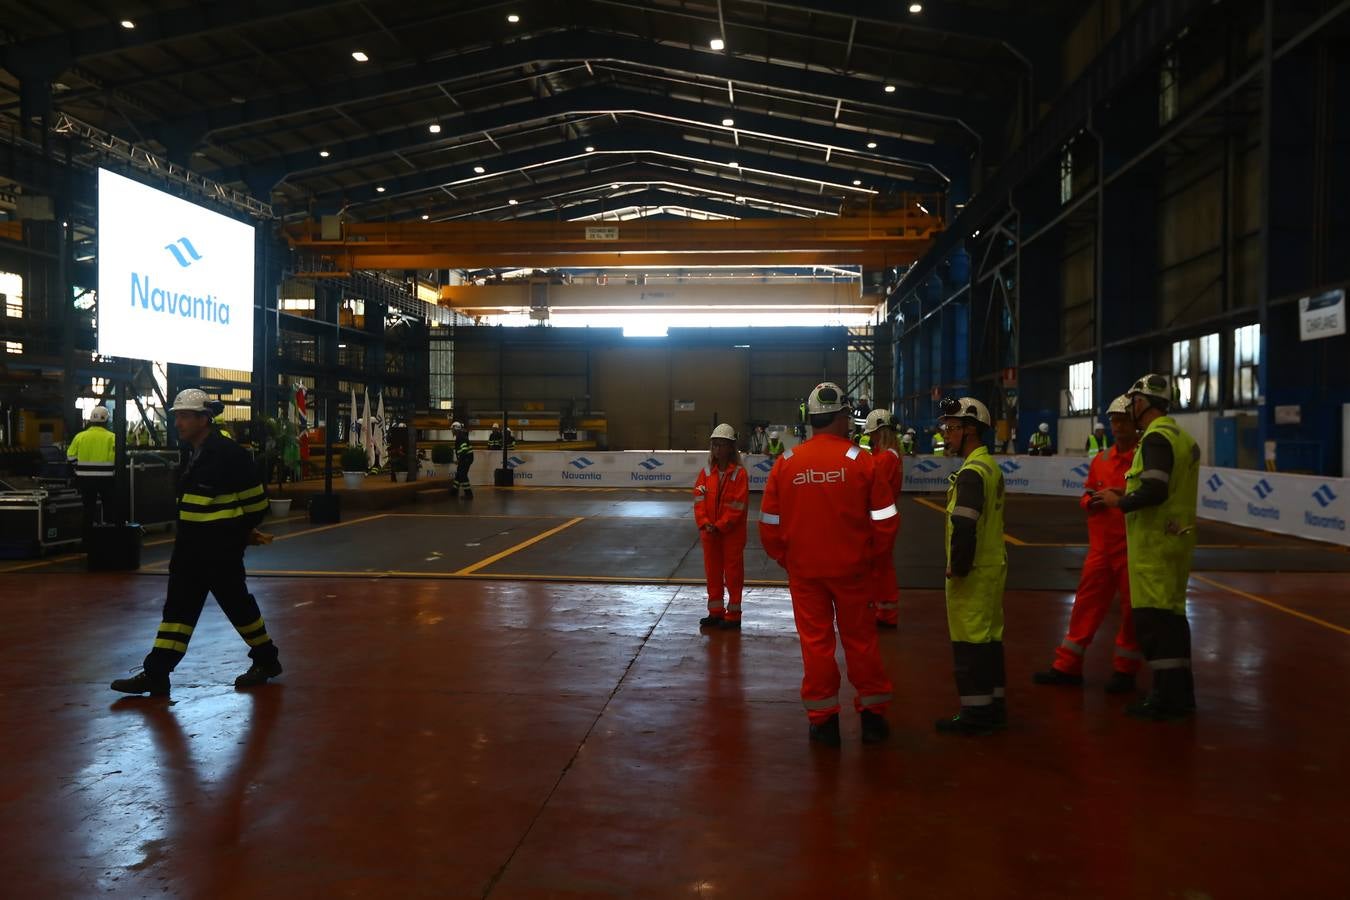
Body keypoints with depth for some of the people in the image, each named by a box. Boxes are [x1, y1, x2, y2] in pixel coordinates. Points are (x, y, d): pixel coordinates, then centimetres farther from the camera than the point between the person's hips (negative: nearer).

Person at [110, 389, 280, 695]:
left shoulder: (230, 454, -17)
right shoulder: (189, 454, 10)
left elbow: (256, 501, -12)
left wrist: (241, 533, 4)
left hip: (222, 549, -8)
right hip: (190, 546, 8)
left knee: (237, 604, 4)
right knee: (177, 607, 8)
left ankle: (266, 660, 22)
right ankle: (155, 674, 11)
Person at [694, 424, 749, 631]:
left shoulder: (739, 473, -10)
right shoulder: (706, 472, 4)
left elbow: (737, 505, -14)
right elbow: (699, 499, 0)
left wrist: (720, 526, -17)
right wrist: (705, 523, -13)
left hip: (732, 532, -5)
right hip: (709, 532, 5)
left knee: (733, 572, 4)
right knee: (712, 571, 13)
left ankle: (733, 615, 15)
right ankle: (715, 612, 26)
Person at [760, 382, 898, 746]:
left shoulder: (786, 463, -5)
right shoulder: (860, 460, -10)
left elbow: (769, 523, -2)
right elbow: (886, 519, -7)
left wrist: (783, 557, 12)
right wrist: (870, 552, 8)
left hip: (803, 569, 1)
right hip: (851, 567, -1)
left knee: (815, 640, 10)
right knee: (860, 638, 13)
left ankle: (823, 719, 17)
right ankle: (872, 713, 23)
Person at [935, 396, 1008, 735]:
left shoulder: (972, 472, -18)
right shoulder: (990, 465, 12)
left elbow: (964, 526, -26)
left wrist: (958, 567, -16)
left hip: (972, 573, -9)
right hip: (992, 565, 10)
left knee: (969, 642, -1)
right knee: (989, 637, 15)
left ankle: (976, 713, 6)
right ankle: (993, 706, 24)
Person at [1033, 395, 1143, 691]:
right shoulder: (1100, 459, 10)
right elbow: (1087, 493, 18)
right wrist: (1090, 501, -3)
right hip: (1101, 545, 5)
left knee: (1132, 608, 6)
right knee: (1087, 603, 8)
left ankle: (1125, 670, 21)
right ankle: (1067, 666, 16)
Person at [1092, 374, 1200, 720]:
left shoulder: (1156, 438, -15)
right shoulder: (1182, 436, 14)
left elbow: (1154, 491, -26)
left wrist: (1119, 501, -10)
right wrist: (1125, 498, 16)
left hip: (1155, 541, -10)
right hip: (1177, 536, 10)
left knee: (1151, 617, -5)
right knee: (1171, 613, 15)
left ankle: (1167, 696, -2)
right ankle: (1179, 693, 22)